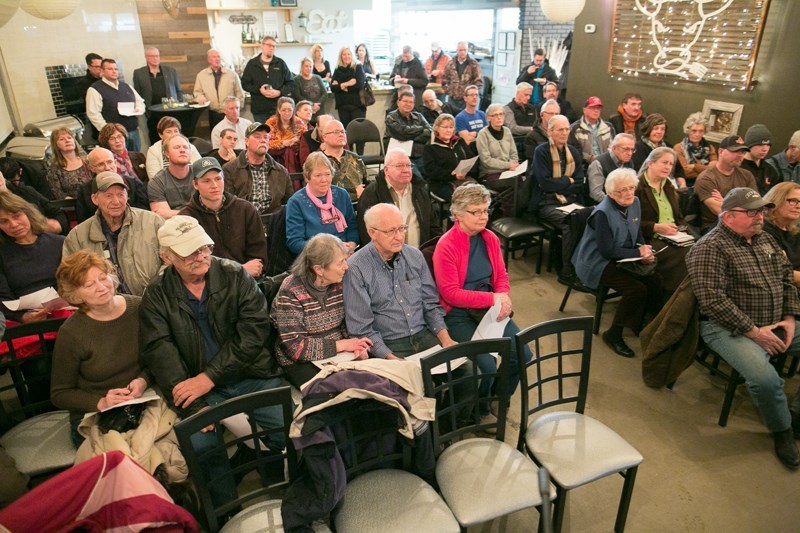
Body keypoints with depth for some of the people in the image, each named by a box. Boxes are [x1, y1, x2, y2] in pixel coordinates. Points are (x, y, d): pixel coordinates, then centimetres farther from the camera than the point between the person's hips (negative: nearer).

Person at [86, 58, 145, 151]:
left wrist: (138, 109, 2)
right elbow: (94, 114, -10)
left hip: (134, 131, 6)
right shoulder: (95, 90, -2)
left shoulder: (126, 86, 19)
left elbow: (140, 102, 26)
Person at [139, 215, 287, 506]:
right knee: (198, 442, -26)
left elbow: (253, 331, -9)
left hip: (253, 376, 0)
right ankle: (226, 506, 2)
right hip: (200, 387, 0)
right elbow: (160, 352, -7)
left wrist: (209, 376, -17)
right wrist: (194, 407, -20)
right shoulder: (157, 296, 2)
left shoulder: (236, 276, -1)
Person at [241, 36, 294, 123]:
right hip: (259, 110, 0)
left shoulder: (281, 63, 8)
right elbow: (245, 84, 6)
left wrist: (279, 92, -10)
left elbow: (291, 83, 8)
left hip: (278, 109, 0)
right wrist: (259, 90, -12)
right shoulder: (252, 64, 7)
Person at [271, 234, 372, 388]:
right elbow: (295, 347, -19)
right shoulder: (291, 292, -17)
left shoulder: (339, 283, -2)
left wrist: (355, 343, -12)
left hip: (338, 354, 5)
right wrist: (341, 345, -19)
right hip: (300, 363, -5)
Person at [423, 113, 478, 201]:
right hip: (442, 183, -4)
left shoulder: (460, 142, 24)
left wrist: (466, 172, -9)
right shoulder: (430, 148, 9)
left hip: (466, 180, 4)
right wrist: (453, 175, -17)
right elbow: (431, 171, -5)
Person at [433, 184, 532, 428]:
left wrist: (504, 298, -11)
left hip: (491, 307, 6)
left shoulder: (490, 239, 5)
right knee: (486, 363, -21)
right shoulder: (446, 246, -14)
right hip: (458, 314, -6)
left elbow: (501, 276, 11)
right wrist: (492, 298, -19)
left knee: (522, 353, -9)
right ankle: (480, 410, 12)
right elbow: (450, 293, -17)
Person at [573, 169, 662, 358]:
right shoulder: (603, 213, -22)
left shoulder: (635, 203, 3)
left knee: (655, 280, -14)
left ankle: (642, 324, 9)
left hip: (622, 259, 8)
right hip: (598, 263, -7)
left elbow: (638, 235, 14)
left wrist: (645, 248, -7)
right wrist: (638, 253, -17)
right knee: (637, 289, -24)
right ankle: (613, 334, -4)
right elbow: (607, 251, -21)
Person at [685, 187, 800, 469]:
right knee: (766, 378, -29)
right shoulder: (710, 248, -14)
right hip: (730, 328, -8)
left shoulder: (765, 239, 13)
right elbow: (713, 300, -21)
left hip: (777, 324, 8)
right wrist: (754, 332, -19)